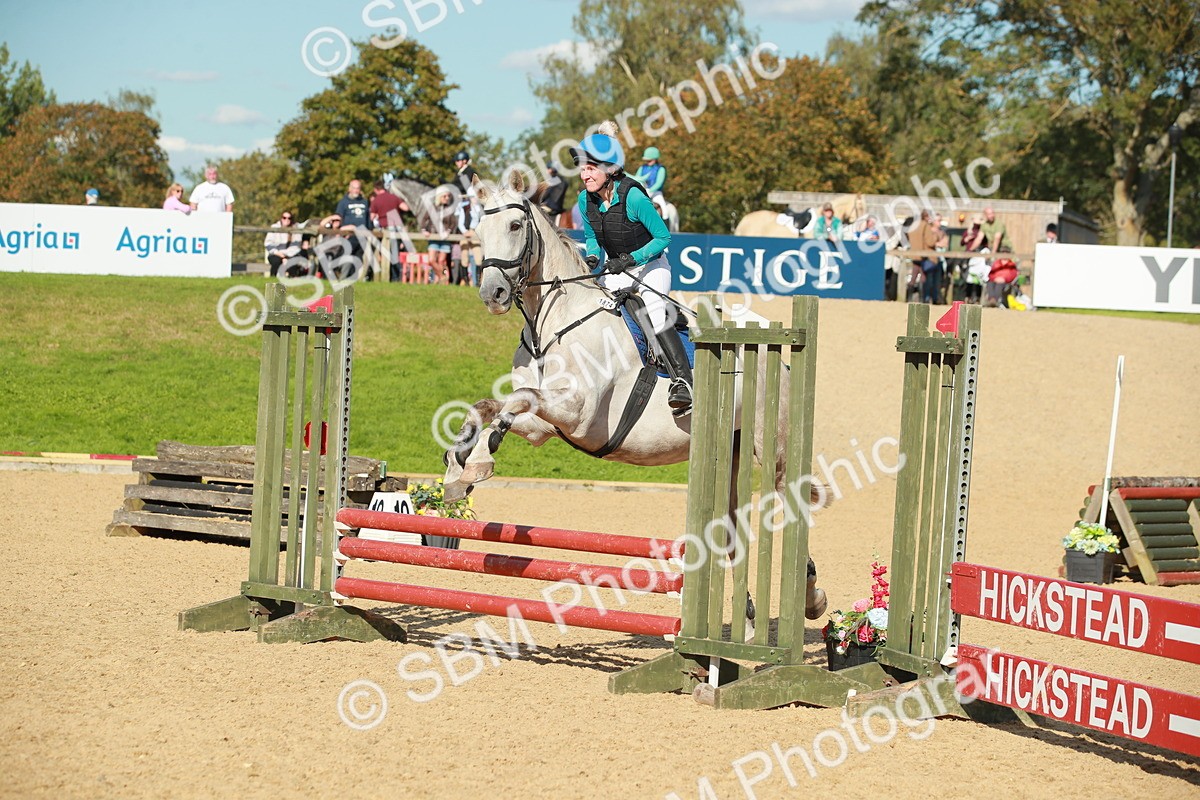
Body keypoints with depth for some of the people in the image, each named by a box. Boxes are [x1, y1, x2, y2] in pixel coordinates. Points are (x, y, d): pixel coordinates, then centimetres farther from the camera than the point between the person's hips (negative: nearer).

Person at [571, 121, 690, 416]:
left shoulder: (633, 197, -26)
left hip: (650, 267, -7)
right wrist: (592, 257, -10)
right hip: (616, 272, 7)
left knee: (654, 314, -30)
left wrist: (631, 258, -27)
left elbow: (663, 237, -18)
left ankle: (682, 381, -36)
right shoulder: (586, 200, -7)